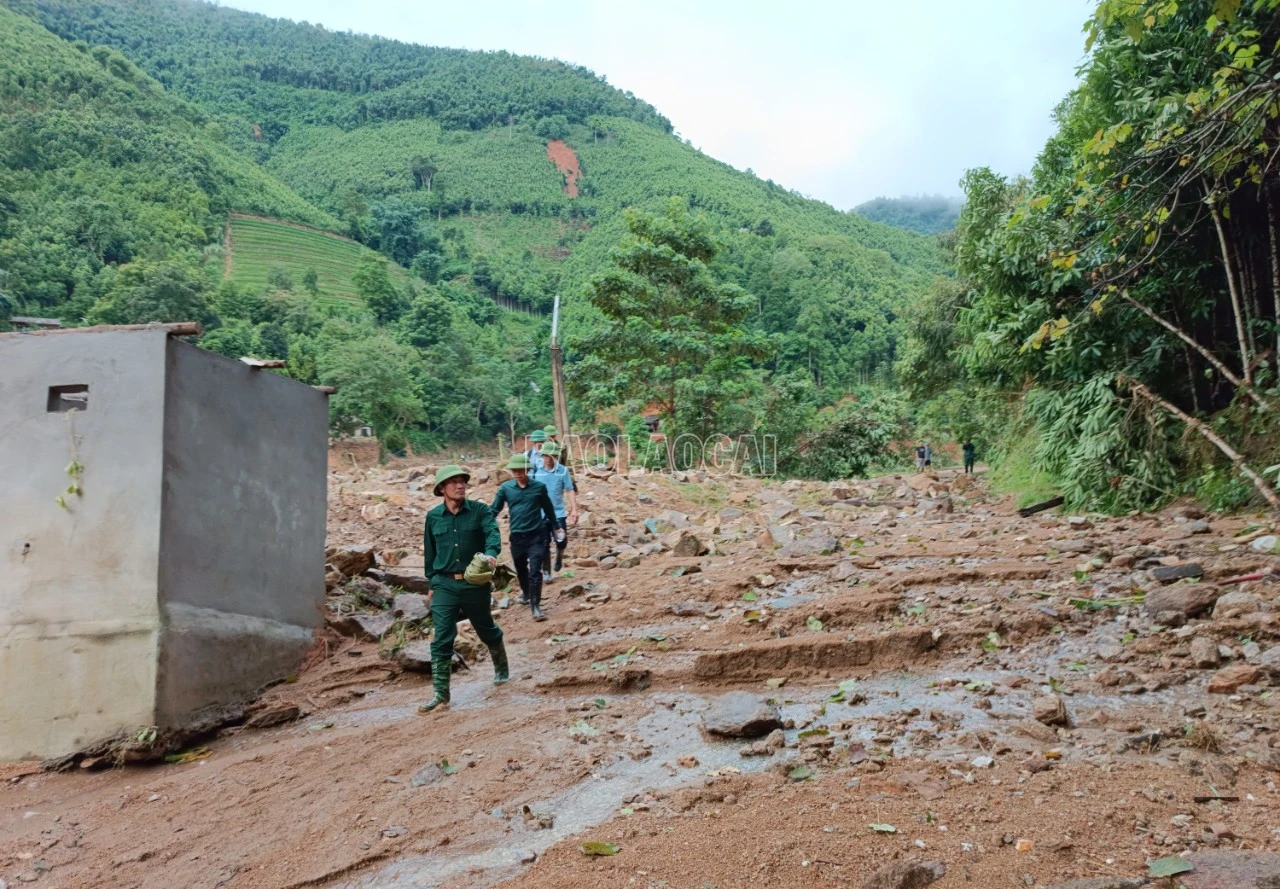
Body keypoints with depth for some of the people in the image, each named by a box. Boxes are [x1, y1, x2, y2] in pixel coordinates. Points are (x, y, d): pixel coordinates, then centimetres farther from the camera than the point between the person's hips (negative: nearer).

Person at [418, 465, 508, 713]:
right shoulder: (433, 517, 3)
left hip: (475, 583, -1)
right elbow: (429, 553, 12)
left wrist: (490, 553, -43)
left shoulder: (479, 511, -5)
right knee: (440, 639, -7)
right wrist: (432, 583, 14)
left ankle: (501, 668, 44)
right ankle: (441, 693, -2)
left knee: (487, 630, 17)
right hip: (445, 584, 1)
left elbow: (493, 533, -22)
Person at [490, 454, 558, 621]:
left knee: (535, 572, -9)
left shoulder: (539, 487, -4)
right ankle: (526, 594, 44)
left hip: (536, 535, -2)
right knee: (521, 570, 19)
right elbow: (494, 509, 3)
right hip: (516, 536, 2)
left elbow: (548, 509, 8)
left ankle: (536, 607, -6)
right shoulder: (505, 488, -2)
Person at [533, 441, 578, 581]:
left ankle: (559, 557, 33)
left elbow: (570, 490, -3)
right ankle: (547, 572, 16)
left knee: (562, 541, -1)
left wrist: (574, 510, -9)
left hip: (559, 513, 0)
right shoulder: (535, 471, -5)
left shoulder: (563, 471, -6)